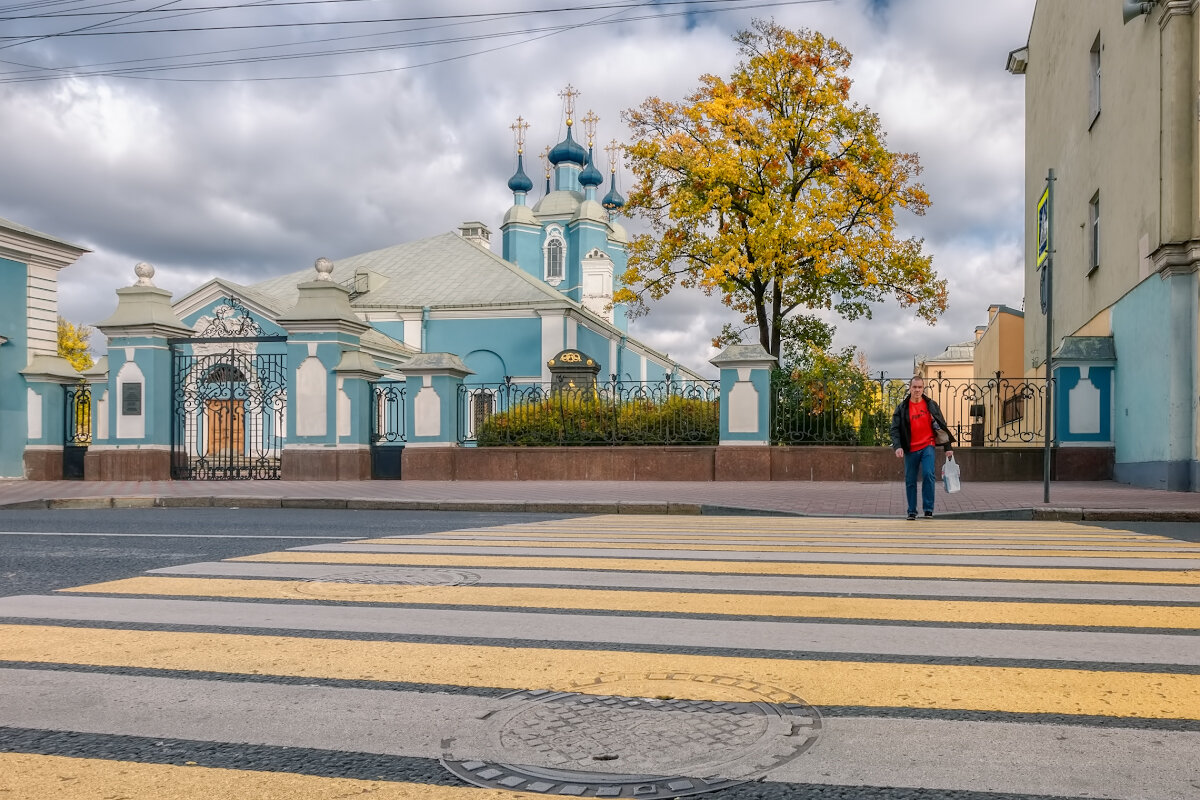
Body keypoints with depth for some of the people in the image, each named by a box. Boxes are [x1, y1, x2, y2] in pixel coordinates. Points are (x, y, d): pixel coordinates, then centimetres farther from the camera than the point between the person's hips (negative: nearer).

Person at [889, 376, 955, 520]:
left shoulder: (931, 405, 4)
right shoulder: (902, 408, 2)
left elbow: (942, 425, 8)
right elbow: (895, 429, -2)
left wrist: (948, 447, 5)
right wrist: (897, 446, -18)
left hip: (928, 446, -1)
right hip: (911, 450, 1)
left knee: (928, 474, -19)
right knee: (910, 481, 6)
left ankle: (928, 508, -10)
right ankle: (912, 511, 18)